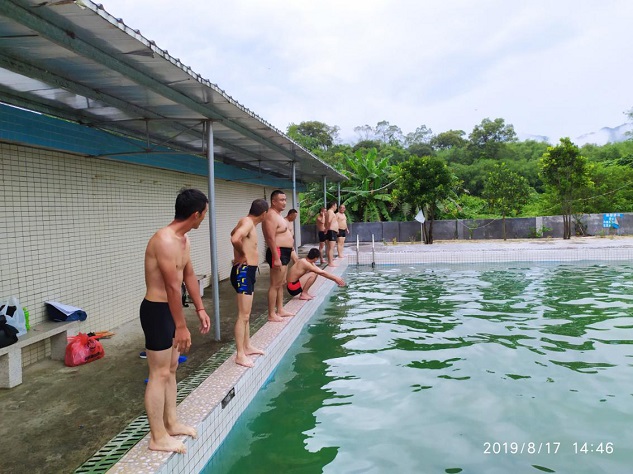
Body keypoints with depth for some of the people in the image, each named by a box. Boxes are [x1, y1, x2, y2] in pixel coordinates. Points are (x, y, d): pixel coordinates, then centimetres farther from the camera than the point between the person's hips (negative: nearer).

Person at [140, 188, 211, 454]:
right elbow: (172, 287, -24)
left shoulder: (183, 239, 8)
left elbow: (189, 275, 16)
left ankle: (171, 424, 31)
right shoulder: (165, 240, -24)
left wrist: (200, 308, 17)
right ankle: (158, 438, 12)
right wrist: (181, 327, -21)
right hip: (157, 311, -10)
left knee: (171, 370, 17)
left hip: (170, 309, 10)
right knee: (159, 374, -1)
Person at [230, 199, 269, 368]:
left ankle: (247, 347, 30)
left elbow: (233, 233, 33)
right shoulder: (248, 223, -16)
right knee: (243, 316, -7)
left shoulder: (247, 222, 13)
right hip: (243, 271, -10)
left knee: (246, 314, 18)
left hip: (248, 271, 10)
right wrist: (243, 254, -17)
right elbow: (235, 239, -35)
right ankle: (240, 355, -1)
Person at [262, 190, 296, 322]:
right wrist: (276, 258, -27)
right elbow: (271, 238, -23)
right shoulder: (271, 216, -16)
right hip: (278, 252, -11)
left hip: (284, 252, 11)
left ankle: (280, 310, 26)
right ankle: (271, 314, -2)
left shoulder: (278, 215, 17)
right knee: (275, 285, -7)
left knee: (281, 283, 16)